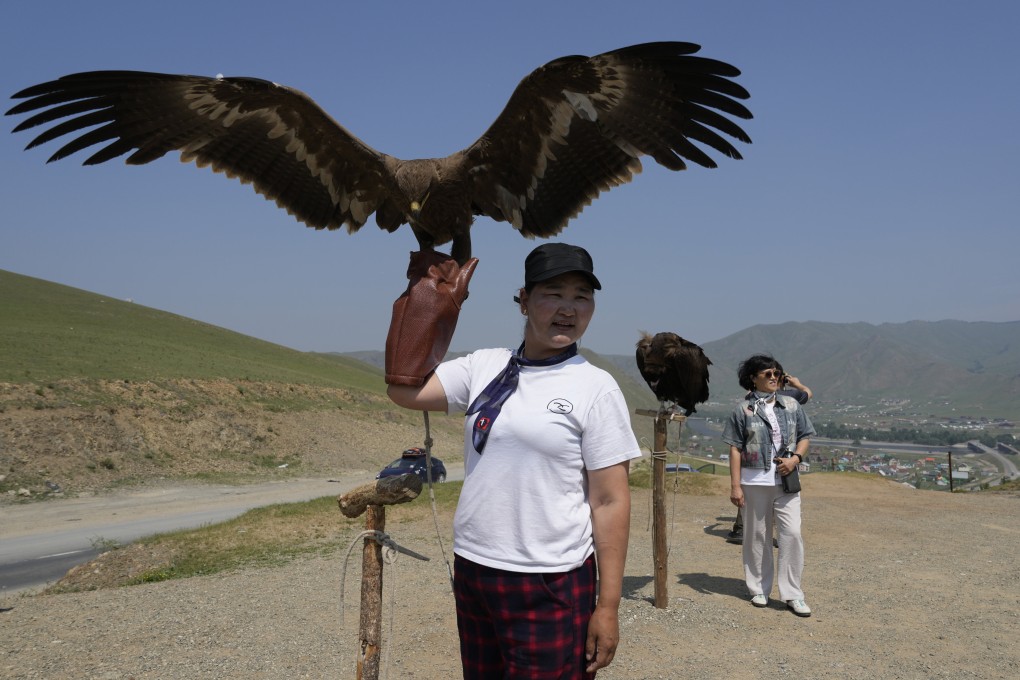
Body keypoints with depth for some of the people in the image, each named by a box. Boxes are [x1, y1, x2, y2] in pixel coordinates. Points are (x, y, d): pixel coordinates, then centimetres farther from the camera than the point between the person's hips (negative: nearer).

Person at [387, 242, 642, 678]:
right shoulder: (482, 367, 3)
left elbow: (610, 502, -9)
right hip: (472, 573, 5)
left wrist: (608, 606, -10)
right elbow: (403, 390, -6)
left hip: (552, 585, -4)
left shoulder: (596, 388, -8)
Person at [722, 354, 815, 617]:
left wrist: (795, 458, -8)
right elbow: (735, 449, -3)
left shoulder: (791, 405, 8)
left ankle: (792, 593, 5)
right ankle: (759, 589, 21)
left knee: (792, 533, -4)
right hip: (754, 481, -2)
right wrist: (735, 485, -8)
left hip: (786, 481, 2)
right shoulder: (743, 409, -2)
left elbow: (805, 437, 13)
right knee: (757, 536, 7)